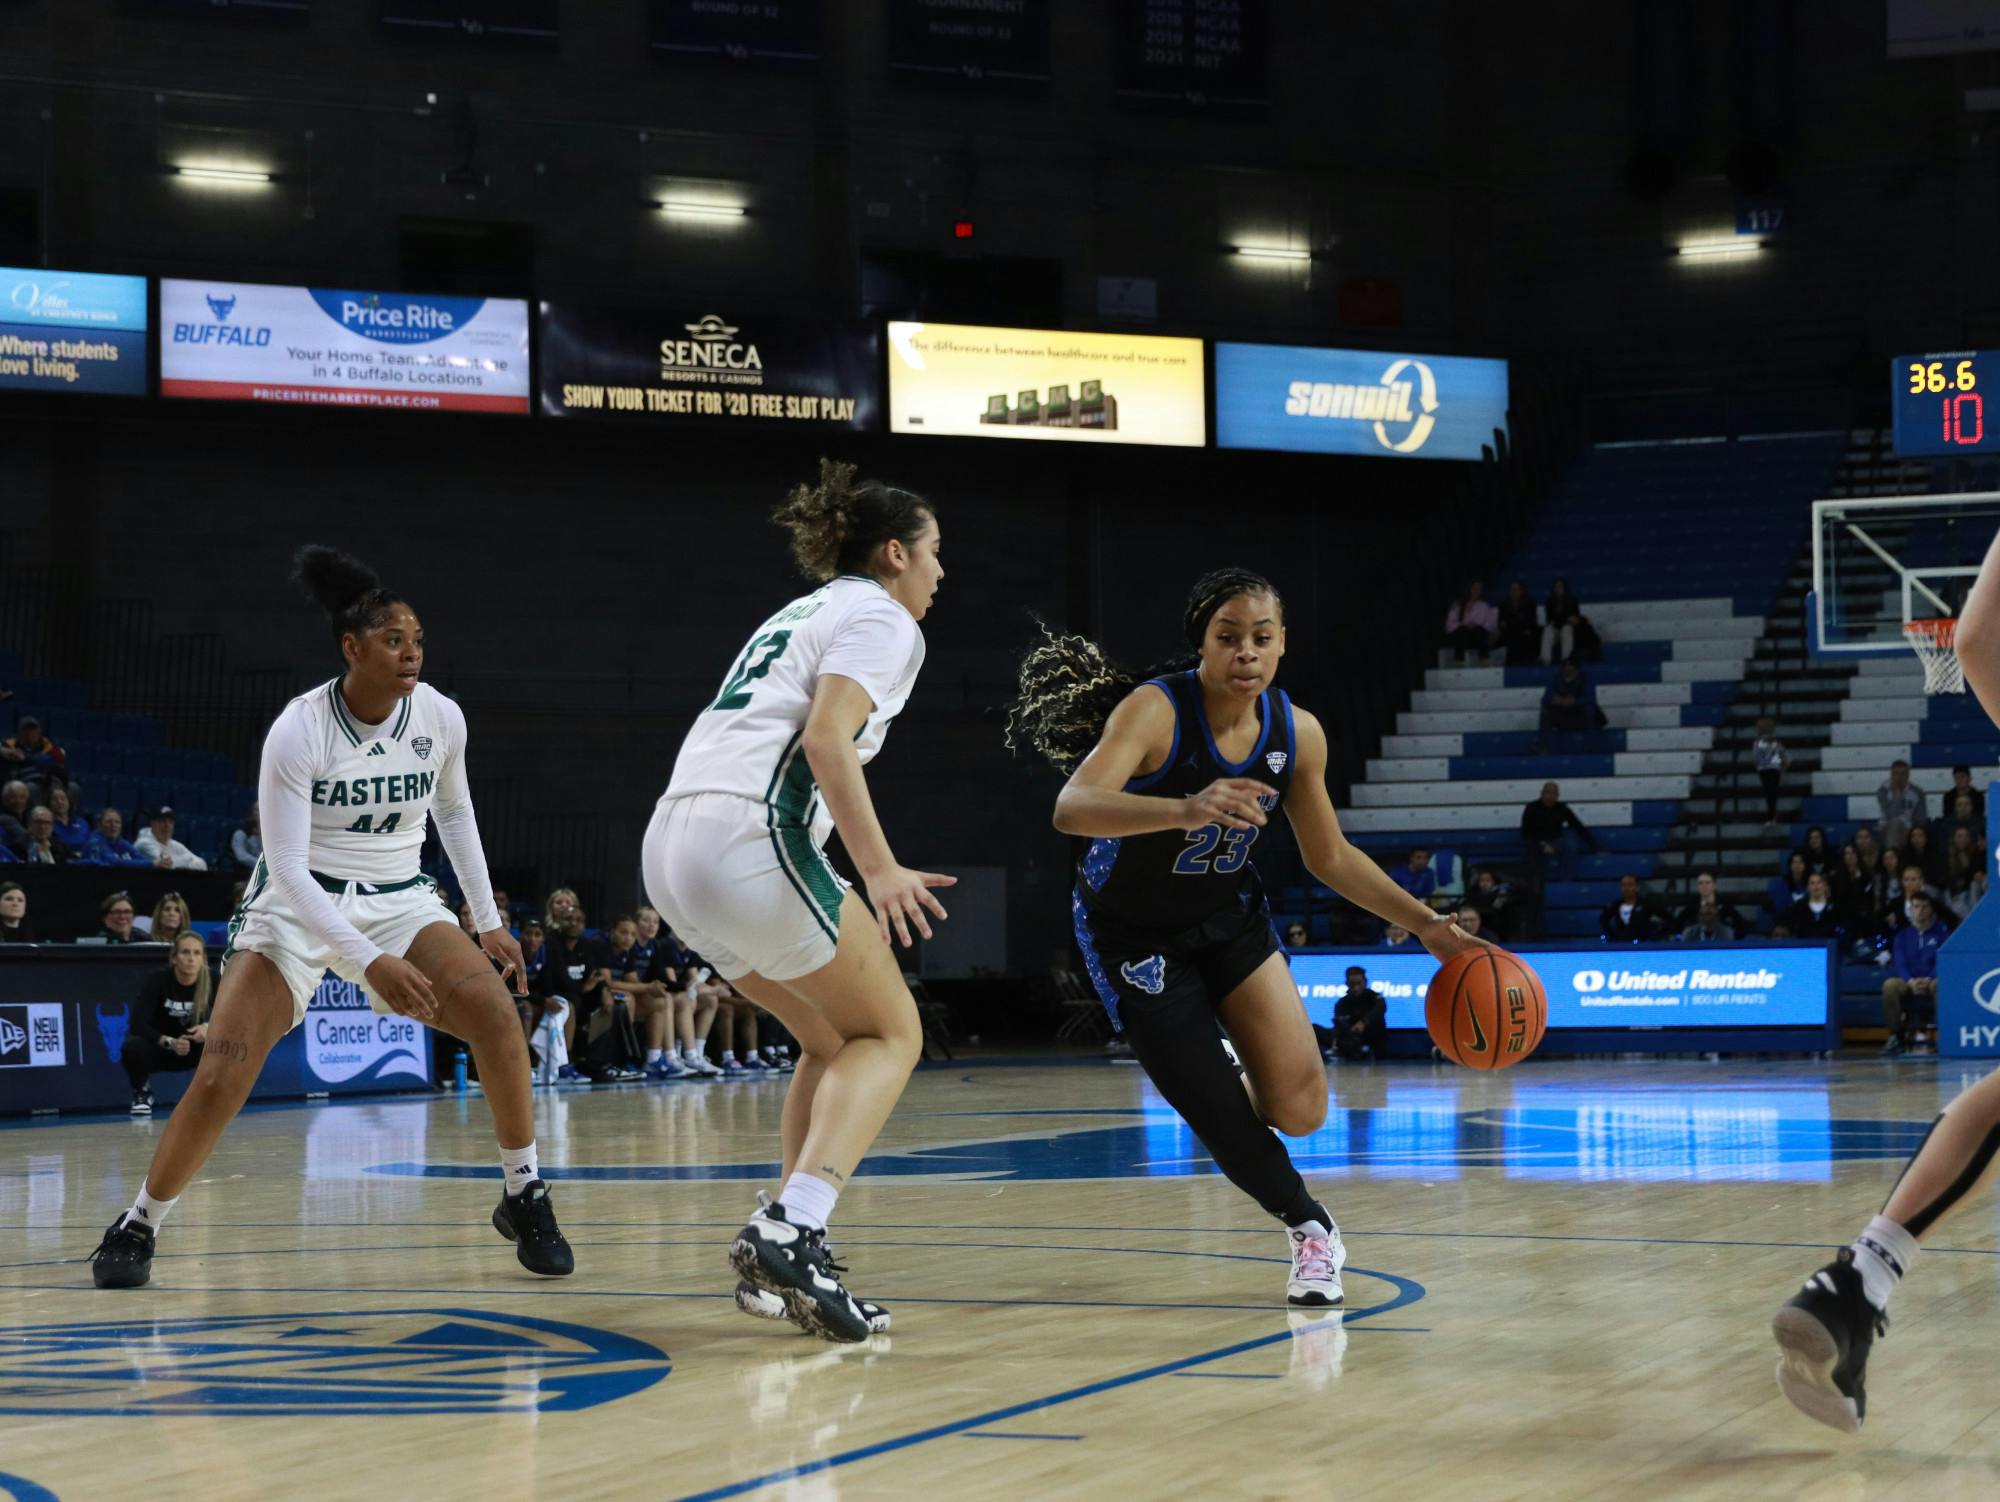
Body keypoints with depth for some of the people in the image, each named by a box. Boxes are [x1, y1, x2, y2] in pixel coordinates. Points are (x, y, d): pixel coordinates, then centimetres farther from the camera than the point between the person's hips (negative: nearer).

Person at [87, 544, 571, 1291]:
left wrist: (488, 920, 10)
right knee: (222, 1075, -18)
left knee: (494, 1011, -22)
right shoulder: (298, 731, -22)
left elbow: (454, 812, 13)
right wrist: (369, 962, -33)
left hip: (399, 896, 3)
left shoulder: (441, 718, -8)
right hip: (300, 902, -3)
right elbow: (287, 867, -24)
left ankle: (524, 1198, -6)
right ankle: (137, 1225, 4)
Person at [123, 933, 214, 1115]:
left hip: (189, 1048, 2)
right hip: (155, 1046, -2)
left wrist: (208, 1027, -33)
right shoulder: (158, 980, -23)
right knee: (132, 1048, -35)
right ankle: (142, 1092, -2)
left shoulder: (210, 982, -16)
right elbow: (138, 1025, -28)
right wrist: (169, 1042, -43)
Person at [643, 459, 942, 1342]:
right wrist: (879, 868, -18)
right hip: (751, 835, -9)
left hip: (673, 845, 9)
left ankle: (785, 1256, 10)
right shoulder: (880, 617, 2)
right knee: (890, 1031, 2)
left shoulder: (803, 612, 29)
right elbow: (827, 738, -14)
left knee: (833, 1040, 19)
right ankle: (788, 1231, -17)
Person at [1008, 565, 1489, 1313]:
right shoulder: (1154, 711, -28)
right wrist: (1186, 810, -61)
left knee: (1301, 1110, -7)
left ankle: (1229, 1071, 28)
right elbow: (1072, 809, -45)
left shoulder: (1298, 733, -12)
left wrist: (1426, 925, -5)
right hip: (1134, 934, -4)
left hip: (1229, 918, 4)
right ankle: (1309, 1227, 17)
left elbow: (1330, 856, 4)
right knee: (1224, 1123, -11)